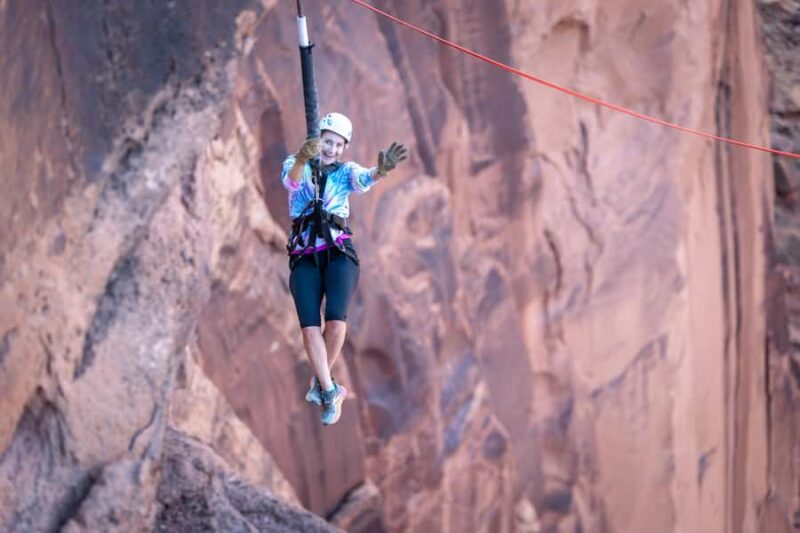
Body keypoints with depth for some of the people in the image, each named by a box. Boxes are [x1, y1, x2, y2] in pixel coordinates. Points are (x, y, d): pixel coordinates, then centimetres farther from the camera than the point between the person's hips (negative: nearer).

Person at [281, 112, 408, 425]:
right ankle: (329, 392, -6)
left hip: (339, 252, 0)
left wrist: (381, 170, -40)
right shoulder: (297, 165, 6)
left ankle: (320, 381, 1)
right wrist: (302, 160, -44)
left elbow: (365, 180, -14)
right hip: (304, 255, 0)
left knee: (336, 319, -20)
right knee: (309, 325, -13)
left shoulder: (346, 172, 10)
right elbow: (290, 181, -19)